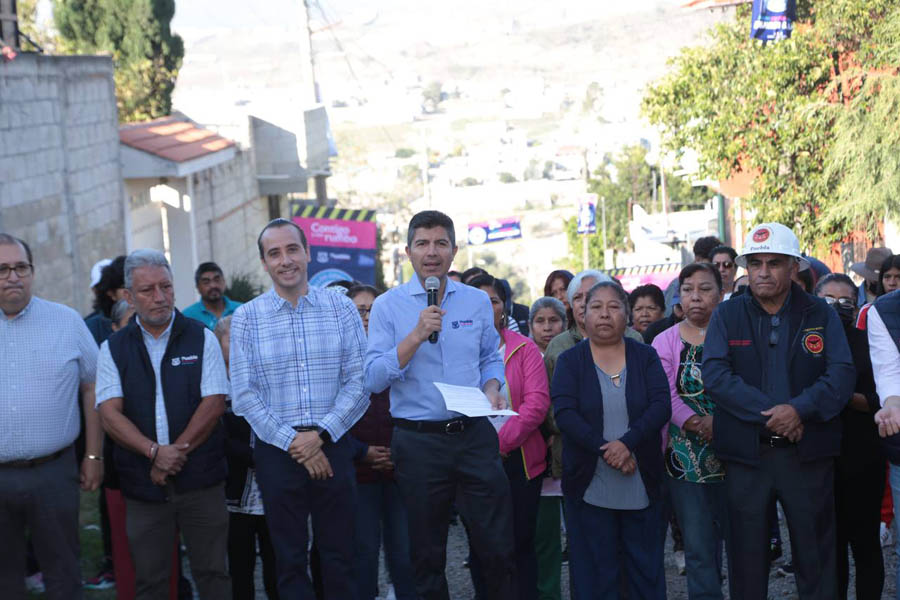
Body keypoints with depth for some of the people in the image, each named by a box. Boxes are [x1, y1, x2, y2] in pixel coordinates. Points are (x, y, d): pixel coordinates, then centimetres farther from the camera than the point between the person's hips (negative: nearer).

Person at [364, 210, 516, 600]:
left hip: (474, 436, 2)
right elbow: (374, 378, -10)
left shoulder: (478, 301, 8)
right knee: (427, 555, 9)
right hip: (418, 442, -2)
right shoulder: (388, 306, -1)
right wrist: (417, 335, -19)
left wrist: (491, 389, -2)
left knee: (498, 548, 1)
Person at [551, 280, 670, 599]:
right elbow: (564, 412, -9)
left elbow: (661, 406, -5)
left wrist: (627, 443, -20)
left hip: (643, 486, 1)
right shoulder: (570, 361, 4)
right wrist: (605, 450, -19)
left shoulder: (645, 357, 7)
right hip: (589, 486, -1)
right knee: (595, 573, 4)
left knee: (646, 569, 7)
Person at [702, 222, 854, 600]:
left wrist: (799, 409, -22)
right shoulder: (727, 315, 3)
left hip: (807, 452, 0)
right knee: (747, 554, 8)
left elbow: (841, 374, -6)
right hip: (746, 453, 0)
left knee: (816, 554, 7)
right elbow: (715, 374, -9)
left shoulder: (820, 314, 4)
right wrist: (767, 413, -18)